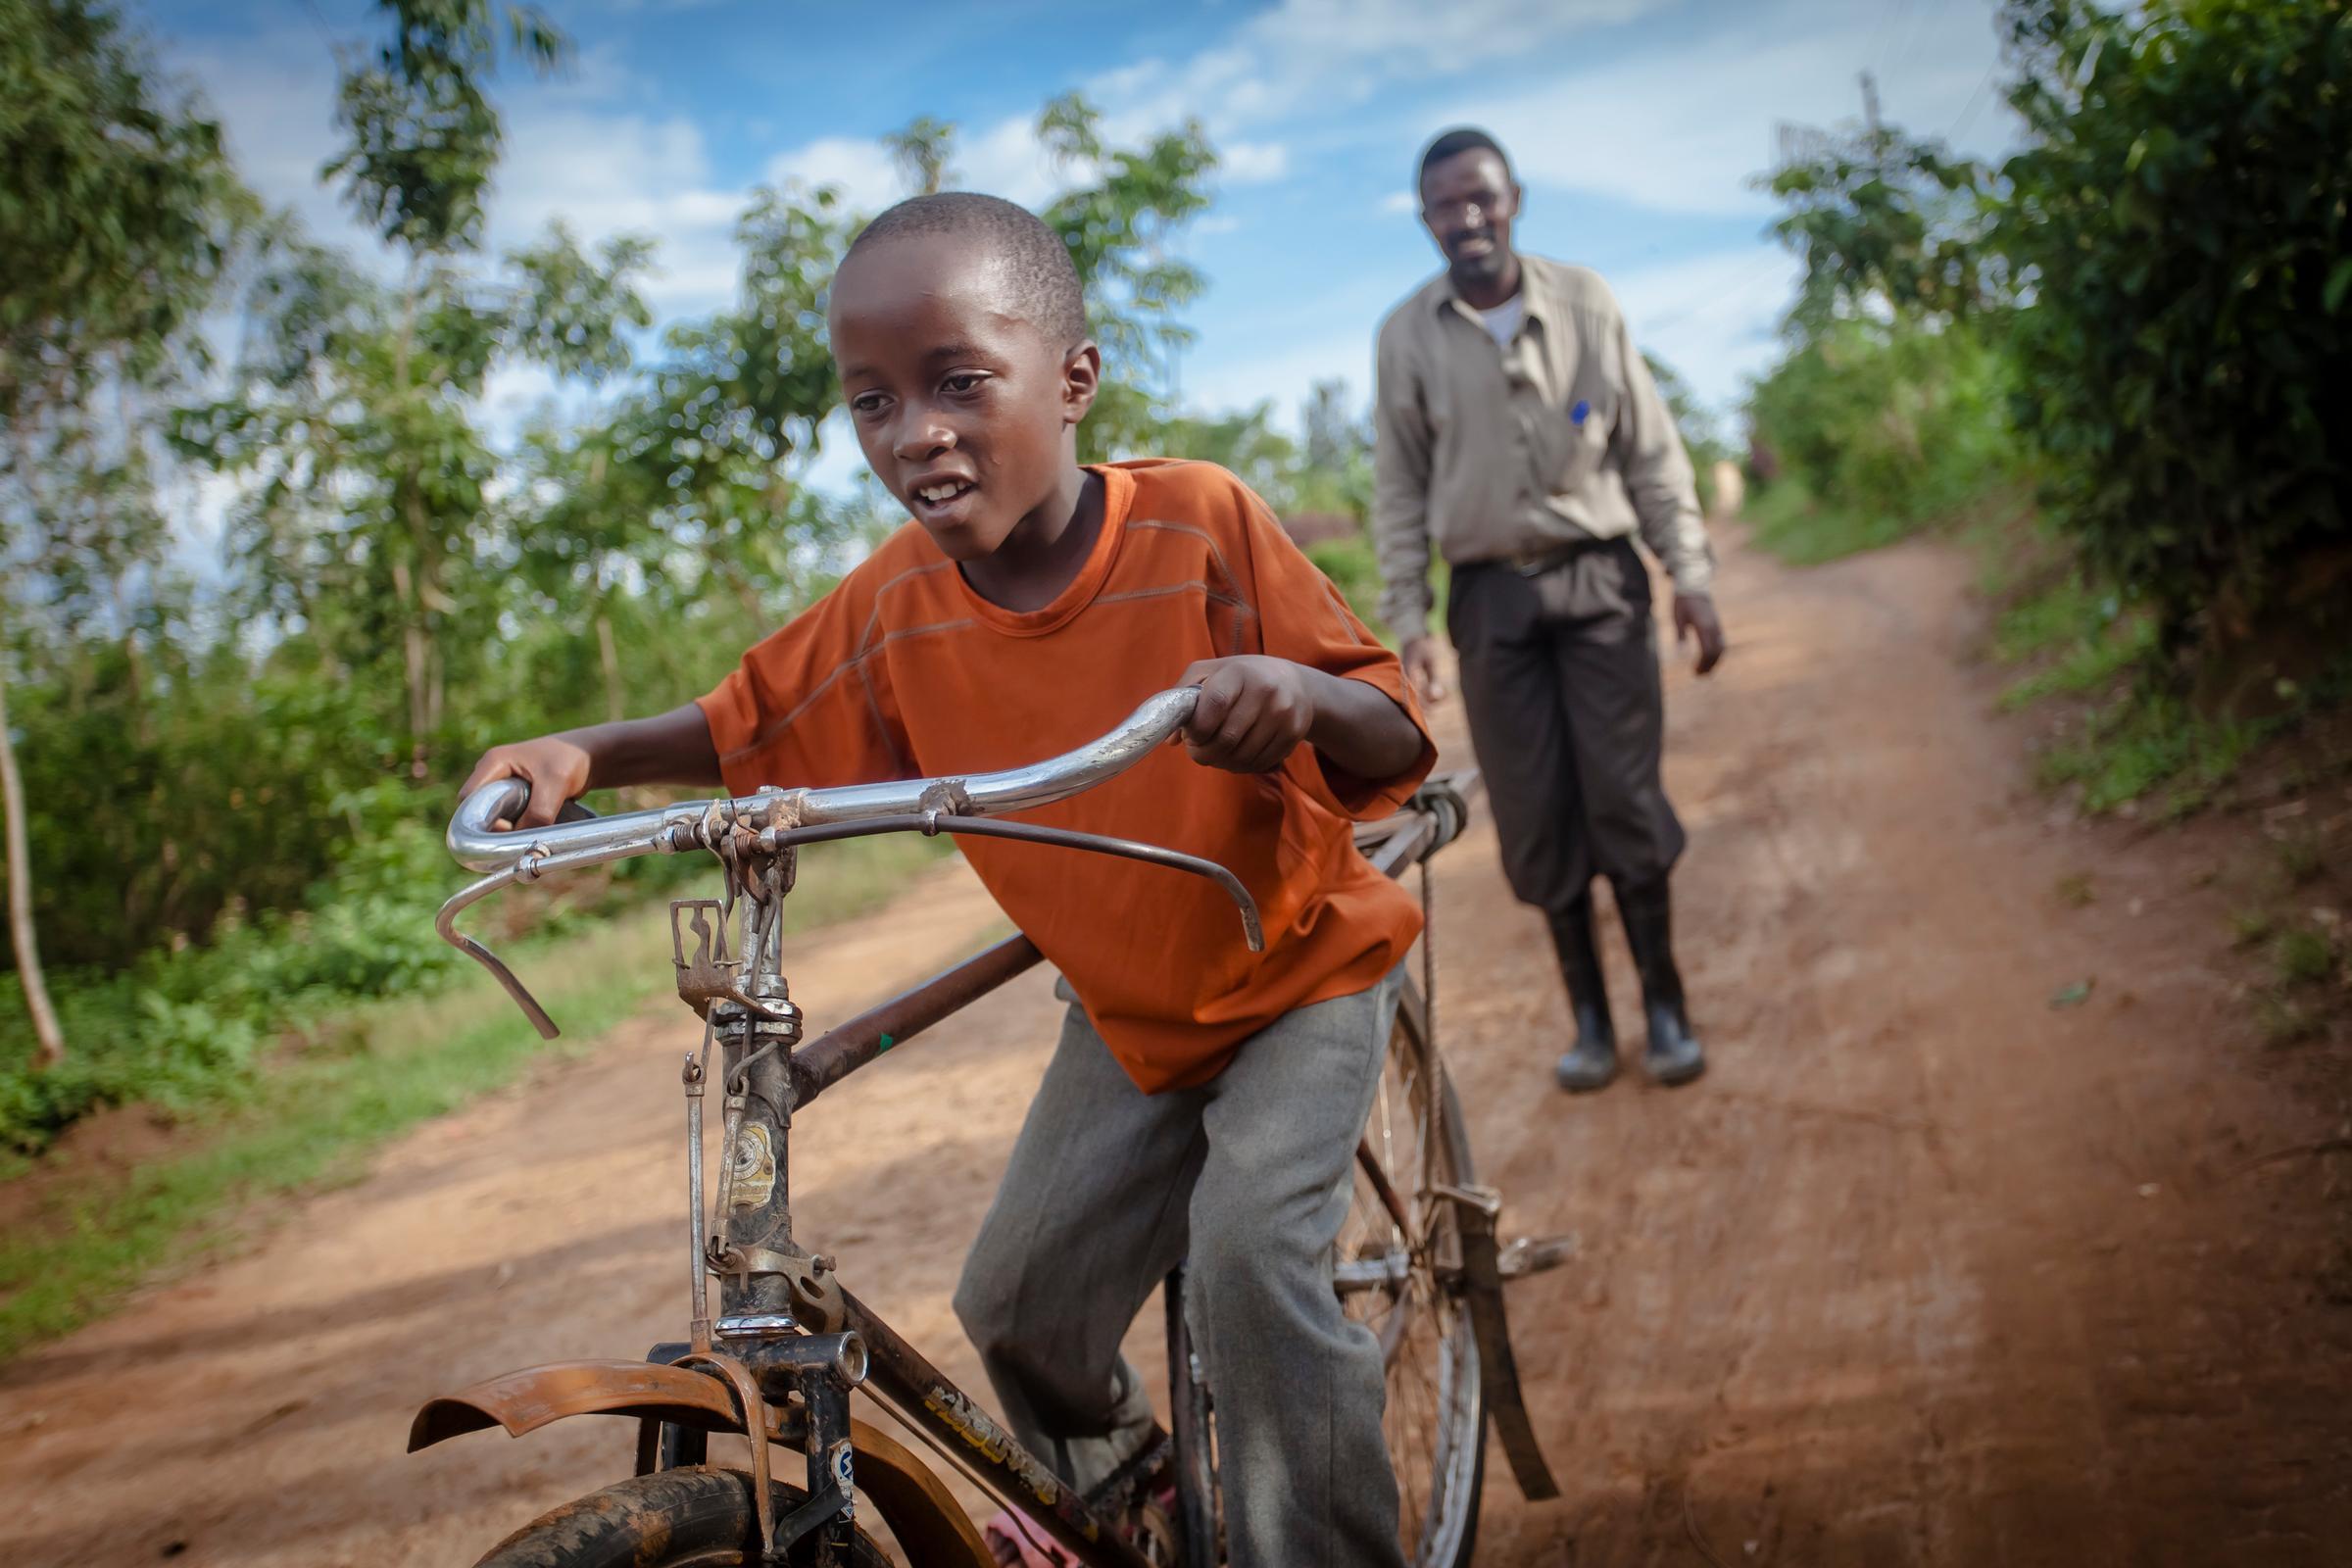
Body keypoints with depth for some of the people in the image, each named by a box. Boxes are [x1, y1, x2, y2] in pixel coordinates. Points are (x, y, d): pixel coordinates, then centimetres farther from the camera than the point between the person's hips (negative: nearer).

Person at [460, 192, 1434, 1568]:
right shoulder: (901, 605, -14)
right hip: (1126, 1006, 4)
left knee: (1251, 1250, -24)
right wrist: (586, 752, -15)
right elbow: (749, 729, 1)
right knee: (1022, 1300, 3)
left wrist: (1301, 692, -47)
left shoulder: (1197, 524, -25)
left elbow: (1396, 742, -25)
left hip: (1300, 969, -4)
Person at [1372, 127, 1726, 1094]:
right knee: (1536, 815, 2)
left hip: (1598, 581, 0)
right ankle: (1589, 1015, 14)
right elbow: (1399, 488, 5)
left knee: (1625, 797, -3)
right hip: (1490, 597, 1)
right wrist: (1407, 618, -2)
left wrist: (1690, 575, -2)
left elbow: (1652, 450, 4)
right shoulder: (1407, 335, 1)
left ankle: (1664, 1004, 9)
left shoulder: (1584, 304, 1)